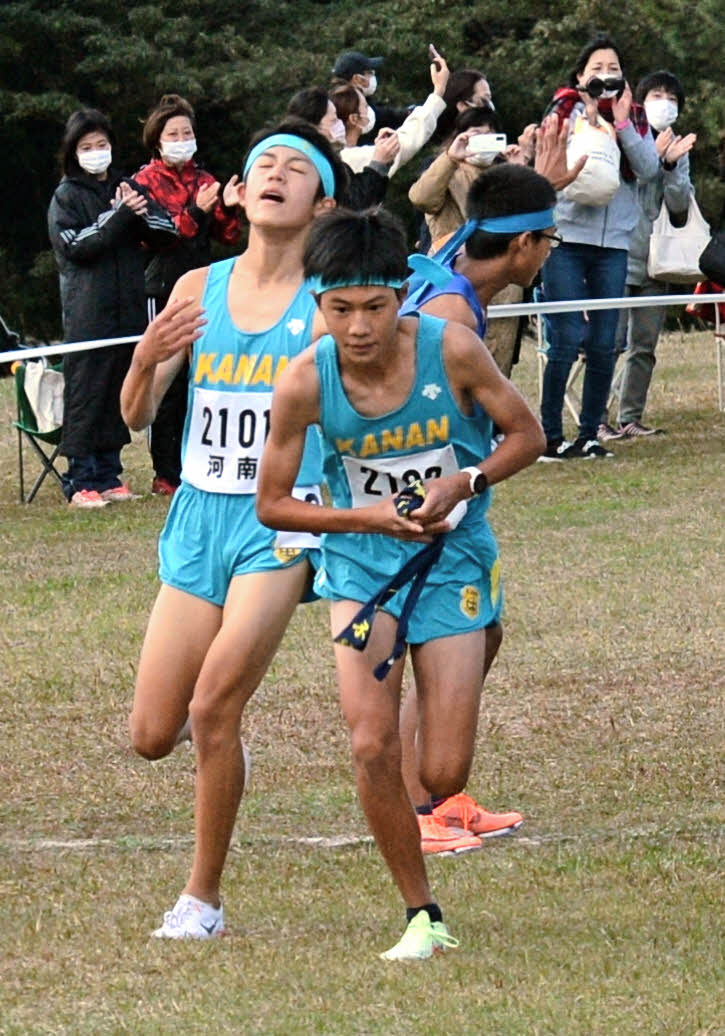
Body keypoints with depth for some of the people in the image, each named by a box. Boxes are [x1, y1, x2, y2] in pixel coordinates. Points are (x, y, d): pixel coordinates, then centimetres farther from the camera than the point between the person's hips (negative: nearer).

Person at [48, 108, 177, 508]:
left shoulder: (127, 187, 14)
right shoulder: (66, 196, 1)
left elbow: (169, 229, 9)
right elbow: (75, 245, -13)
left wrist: (140, 214, -11)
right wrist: (120, 215, -14)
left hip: (128, 308, 5)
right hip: (87, 311, -5)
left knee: (119, 391, 7)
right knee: (85, 390, -5)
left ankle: (108, 474, 15)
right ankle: (80, 480, -3)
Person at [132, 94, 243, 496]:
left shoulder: (203, 180, 14)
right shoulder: (147, 181, -1)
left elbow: (227, 237, 12)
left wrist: (228, 208, -7)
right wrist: (196, 211, -21)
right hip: (163, 292, -5)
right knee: (167, 385, -3)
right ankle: (165, 474, 1)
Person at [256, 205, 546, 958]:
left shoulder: (452, 351, -18)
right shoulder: (304, 383, -16)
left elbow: (527, 435, -3)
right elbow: (272, 504, -5)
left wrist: (465, 483, -20)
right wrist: (365, 517, -19)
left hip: (453, 562, 0)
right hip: (361, 565, 0)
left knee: (443, 777, -4)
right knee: (371, 747, -16)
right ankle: (422, 915, 1)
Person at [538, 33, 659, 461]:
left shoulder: (635, 117, 11)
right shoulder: (566, 110, 3)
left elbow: (649, 169, -3)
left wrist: (622, 123, -10)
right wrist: (589, 119, -14)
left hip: (614, 242, 3)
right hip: (567, 237, -3)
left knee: (604, 345, 4)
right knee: (567, 340, -8)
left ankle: (589, 434, 12)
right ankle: (551, 436, -2)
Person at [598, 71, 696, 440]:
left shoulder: (678, 149, 13)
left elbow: (680, 206, 4)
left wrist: (671, 166, -10)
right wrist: (654, 157, -17)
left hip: (655, 262, 5)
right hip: (621, 255, -5)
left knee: (644, 346, 7)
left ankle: (631, 419, 13)